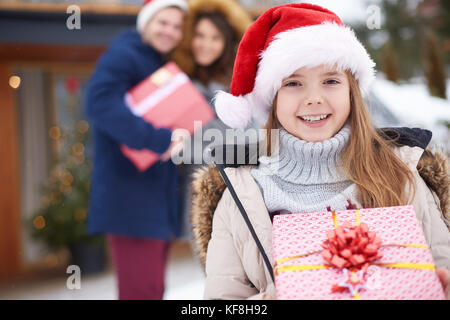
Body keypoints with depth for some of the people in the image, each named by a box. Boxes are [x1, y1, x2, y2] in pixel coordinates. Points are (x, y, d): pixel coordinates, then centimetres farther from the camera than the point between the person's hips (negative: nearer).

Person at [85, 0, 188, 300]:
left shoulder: (164, 65, 21)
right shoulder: (122, 56, -8)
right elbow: (101, 104, -25)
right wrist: (157, 139, -29)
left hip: (159, 197, 9)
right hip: (131, 199, -9)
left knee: (152, 289, 14)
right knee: (142, 290, -11)